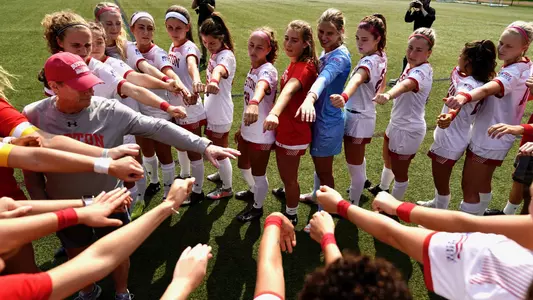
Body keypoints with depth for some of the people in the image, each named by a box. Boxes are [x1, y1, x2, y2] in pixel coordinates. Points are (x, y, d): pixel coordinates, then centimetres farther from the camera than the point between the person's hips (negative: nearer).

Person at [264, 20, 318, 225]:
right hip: (285, 129, 9)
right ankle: (288, 191, 59)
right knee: (286, 173, 32)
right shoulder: (294, 64, 3)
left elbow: (289, 90, -46)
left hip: (294, 132, -9)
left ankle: (291, 216, 30)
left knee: (289, 177, 9)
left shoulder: (304, 68, -25)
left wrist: (274, 113, -63)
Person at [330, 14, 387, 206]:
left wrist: (344, 97, -69)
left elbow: (357, 80, -51)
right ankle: (362, 181, 59)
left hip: (357, 118, -10)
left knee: (353, 164, 4)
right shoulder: (381, 57, 2)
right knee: (358, 157, 33)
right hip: (364, 114, 10)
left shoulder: (369, 62, -28)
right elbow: (382, 85, 18)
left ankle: (353, 205, 19)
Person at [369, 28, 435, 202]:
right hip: (396, 124, 10)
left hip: (408, 130, -10)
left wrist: (388, 95, -73)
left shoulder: (421, 72, -29)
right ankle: (383, 188, 58)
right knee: (388, 159, 31)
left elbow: (405, 85, -53)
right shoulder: (412, 66, -1)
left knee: (399, 172, 10)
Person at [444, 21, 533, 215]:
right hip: (497, 138, 10)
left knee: (468, 188, 1)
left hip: (487, 139, -10)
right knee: (483, 184, 26)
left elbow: (488, 89, -49)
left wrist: (465, 96, -68)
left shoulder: (513, 73, -26)